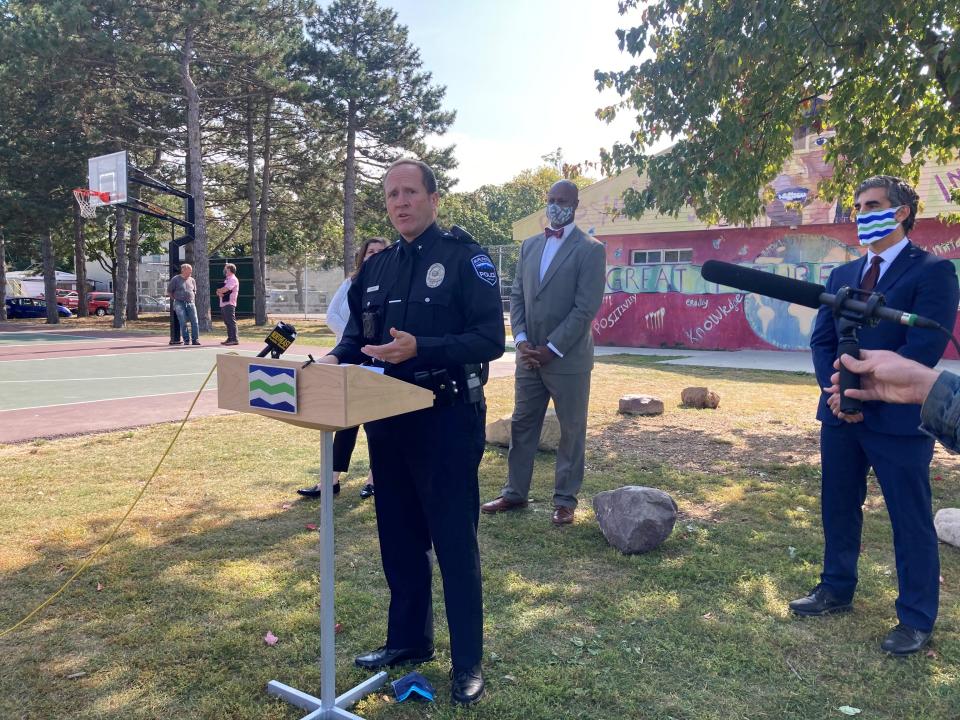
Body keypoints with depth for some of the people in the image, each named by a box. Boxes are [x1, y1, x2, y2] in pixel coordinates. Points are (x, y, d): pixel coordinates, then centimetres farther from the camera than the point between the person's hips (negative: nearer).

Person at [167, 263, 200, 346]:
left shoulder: (192, 280, 15)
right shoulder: (175, 279, 2)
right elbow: (169, 291, 6)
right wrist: (175, 299, 5)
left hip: (191, 303, 3)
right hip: (179, 304, -3)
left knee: (195, 322, -7)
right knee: (183, 323, -7)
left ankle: (196, 339, -3)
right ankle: (186, 340, -3)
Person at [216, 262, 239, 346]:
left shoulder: (233, 279, -8)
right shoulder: (226, 279, 22)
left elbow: (224, 289, -19)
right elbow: (219, 291, 18)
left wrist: (219, 290, 2)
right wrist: (220, 293, -5)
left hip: (229, 304, -9)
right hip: (223, 304, 9)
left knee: (231, 322, -10)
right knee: (227, 322, 11)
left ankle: (234, 340, -11)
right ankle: (230, 339, 16)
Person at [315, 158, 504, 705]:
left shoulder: (464, 257, -8)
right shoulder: (376, 268, 12)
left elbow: (490, 338, -16)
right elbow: (358, 336, 17)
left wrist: (419, 348, -27)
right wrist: (337, 360, -5)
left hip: (448, 419, -6)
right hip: (388, 419, 7)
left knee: (455, 542, 3)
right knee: (399, 538, 16)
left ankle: (468, 663, 18)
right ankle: (408, 640, 35)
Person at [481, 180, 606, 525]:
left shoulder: (590, 249, -6)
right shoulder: (529, 245, 12)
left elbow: (586, 307, -13)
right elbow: (517, 295, 11)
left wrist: (552, 348, -16)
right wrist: (521, 340, -4)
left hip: (568, 357, -5)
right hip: (529, 355, 5)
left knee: (571, 430, 6)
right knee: (521, 425, 12)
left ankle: (565, 500, 18)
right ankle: (515, 492, 24)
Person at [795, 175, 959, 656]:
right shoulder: (842, 276, 13)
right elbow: (822, 341, 9)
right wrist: (835, 391, -9)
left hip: (898, 418, -6)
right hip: (841, 414, 6)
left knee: (910, 519, 5)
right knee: (838, 507, 15)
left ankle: (916, 620, 18)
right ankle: (836, 590, 31)